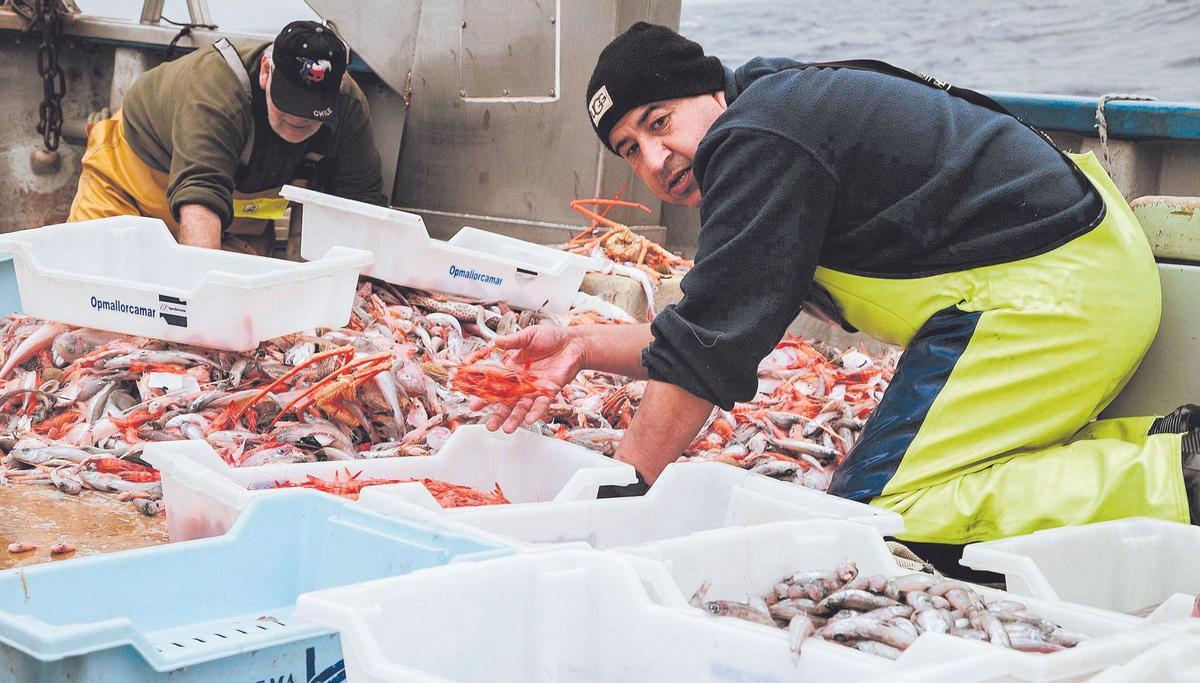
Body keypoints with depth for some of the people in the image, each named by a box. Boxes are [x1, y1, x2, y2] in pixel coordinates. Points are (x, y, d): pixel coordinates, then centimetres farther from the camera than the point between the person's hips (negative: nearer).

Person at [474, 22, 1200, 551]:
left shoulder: (755, 140, -15)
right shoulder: (782, 107, 16)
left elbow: (712, 344, -17)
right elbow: (721, 325, 19)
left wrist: (620, 490, -11)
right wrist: (587, 346, 13)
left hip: (1052, 291, -11)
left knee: (875, 510, -10)